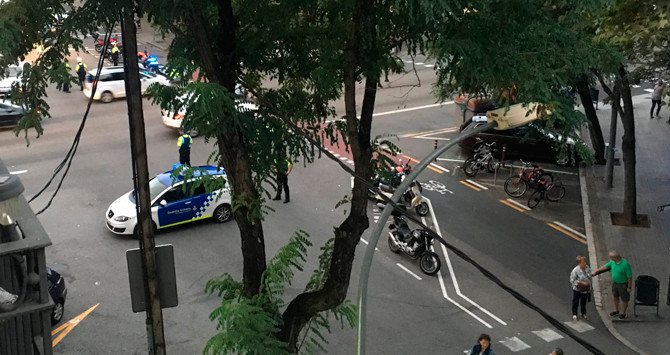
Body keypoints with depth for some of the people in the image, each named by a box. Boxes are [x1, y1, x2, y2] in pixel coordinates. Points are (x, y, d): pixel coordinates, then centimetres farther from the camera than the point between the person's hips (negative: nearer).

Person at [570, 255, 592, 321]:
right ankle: (574, 315, 28)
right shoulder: (575, 271, -25)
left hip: (586, 289, 5)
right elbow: (572, 280, -19)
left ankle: (583, 314, 38)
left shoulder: (587, 268, -7)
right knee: (575, 302, 12)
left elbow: (589, 278, 8)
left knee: (584, 302, 21)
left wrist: (589, 287, 8)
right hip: (577, 289, -5)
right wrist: (581, 282, -26)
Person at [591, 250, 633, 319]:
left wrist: (629, 287, -18)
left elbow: (630, 277, -24)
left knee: (624, 299, 12)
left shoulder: (625, 264, -32)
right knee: (615, 296, 22)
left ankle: (623, 313, 30)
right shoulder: (612, 262, -11)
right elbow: (605, 266, 5)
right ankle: (616, 311, 42)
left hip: (623, 284, -7)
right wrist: (595, 272, 9)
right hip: (615, 282, 7)